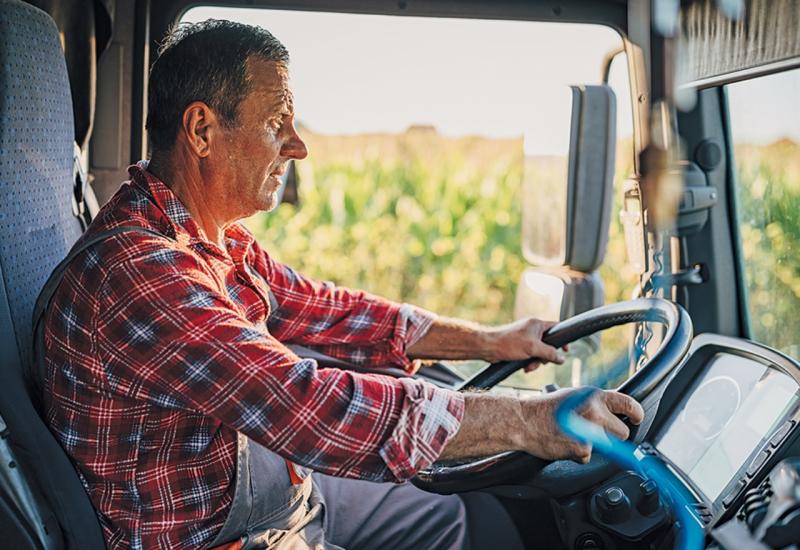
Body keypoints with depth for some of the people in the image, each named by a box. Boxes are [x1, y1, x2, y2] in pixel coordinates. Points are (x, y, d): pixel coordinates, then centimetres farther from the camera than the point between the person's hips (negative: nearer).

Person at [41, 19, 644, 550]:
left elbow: (324, 311, 10)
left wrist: (490, 341, 8)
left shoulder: (219, 238, 1)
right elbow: (308, 409, -37)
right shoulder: (136, 270, -30)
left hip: (266, 478, 9)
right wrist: (526, 420, -32)